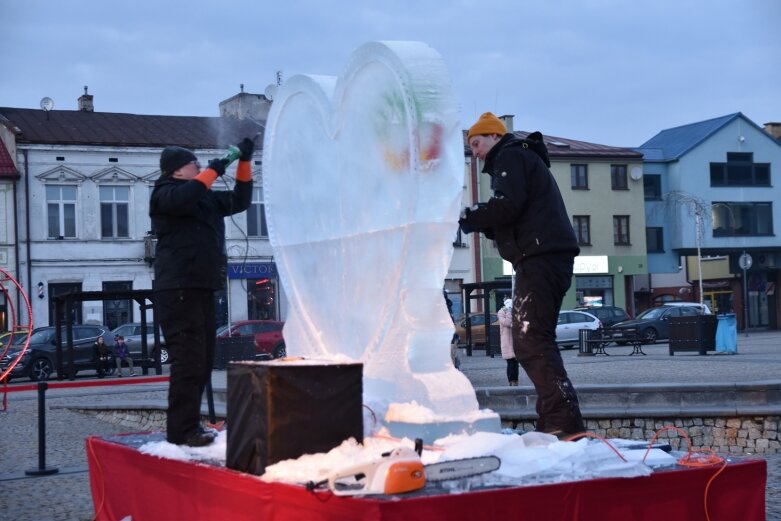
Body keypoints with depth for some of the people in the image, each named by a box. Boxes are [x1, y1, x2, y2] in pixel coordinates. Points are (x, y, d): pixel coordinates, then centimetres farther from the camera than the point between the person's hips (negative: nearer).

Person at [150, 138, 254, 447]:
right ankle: (181, 430, -15)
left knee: (202, 361, 11)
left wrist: (245, 163, 16)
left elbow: (239, 201, 27)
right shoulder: (165, 193, -2)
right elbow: (184, 198, -24)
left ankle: (189, 425, 18)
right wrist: (212, 172, -10)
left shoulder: (207, 198, 23)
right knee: (188, 360, -15)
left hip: (202, 289, 9)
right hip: (177, 290, -9)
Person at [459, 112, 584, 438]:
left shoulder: (510, 157, 1)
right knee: (537, 341, 11)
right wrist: (480, 224, 11)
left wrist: (466, 217, -4)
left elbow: (507, 205, -16)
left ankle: (566, 423, -23)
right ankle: (554, 423, 10)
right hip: (551, 259, 11)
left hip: (540, 258, -11)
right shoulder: (525, 159, 31)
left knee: (530, 342, -15)